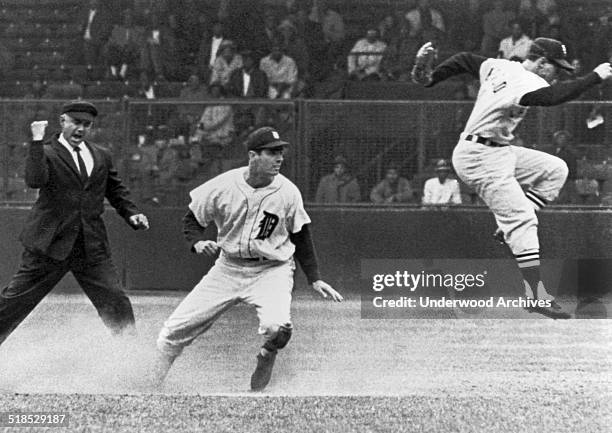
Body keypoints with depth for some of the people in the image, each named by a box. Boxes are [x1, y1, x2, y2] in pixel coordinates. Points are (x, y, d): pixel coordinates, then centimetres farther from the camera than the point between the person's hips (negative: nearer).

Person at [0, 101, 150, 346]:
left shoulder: (101, 157, 14)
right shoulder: (46, 153, -3)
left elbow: (116, 190, 25)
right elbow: (34, 180, -22)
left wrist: (131, 213, 8)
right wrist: (37, 142, -26)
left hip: (92, 248, 4)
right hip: (50, 244, -4)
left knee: (116, 304, -2)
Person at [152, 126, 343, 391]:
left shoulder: (287, 192, -10)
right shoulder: (222, 187, -11)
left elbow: (301, 237, 5)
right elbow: (193, 218, 4)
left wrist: (314, 279, 3)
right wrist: (198, 242, -17)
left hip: (272, 270, -1)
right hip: (228, 268, 1)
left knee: (278, 326, -31)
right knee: (175, 330, -4)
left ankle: (266, 357, 5)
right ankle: (151, 385, 23)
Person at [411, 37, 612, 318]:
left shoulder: (499, 67, 8)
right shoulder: (525, 82, -20)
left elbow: (464, 60, 18)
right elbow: (553, 96, -38)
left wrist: (429, 78, 22)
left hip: (499, 152, 10)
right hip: (481, 158, -10)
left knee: (554, 169, 9)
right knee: (521, 217, -16)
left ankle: (509, 230, 5)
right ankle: (536, 296, -20)